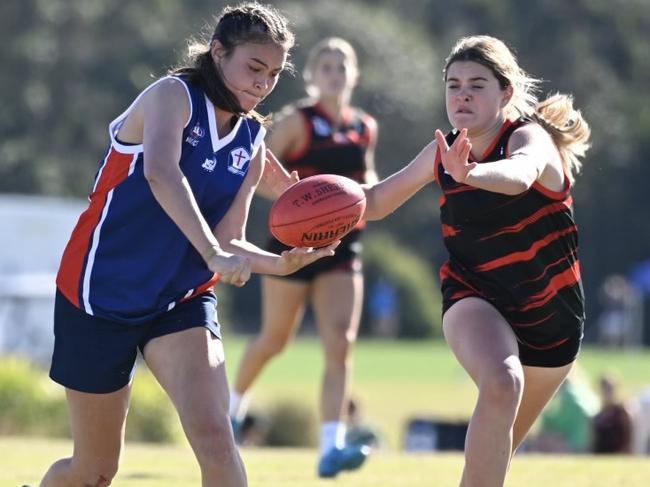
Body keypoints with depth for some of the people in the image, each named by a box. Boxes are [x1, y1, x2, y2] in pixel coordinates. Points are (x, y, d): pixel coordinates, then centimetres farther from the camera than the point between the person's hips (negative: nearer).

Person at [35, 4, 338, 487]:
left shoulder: (252, 143, 5)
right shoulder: (174, 95, -14)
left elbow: (227, 242, 3)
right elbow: (160, 173, -35)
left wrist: (281, 263, -18)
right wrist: (213, 253, -47)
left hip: (183, 301, 4)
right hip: (102, 295, -4)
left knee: (215, 437, -21)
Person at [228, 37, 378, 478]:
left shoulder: (365, 127, 8)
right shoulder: (298, 121, -7)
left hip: (342, 248, 3)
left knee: (341, 344, -13)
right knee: (275, 339, 11)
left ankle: (331, 446, -18)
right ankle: (233, 403, 41)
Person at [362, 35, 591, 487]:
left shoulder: (529, 138, -19)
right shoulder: (444, 152, -4)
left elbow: (519, 175, -45)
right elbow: (375, 203, 7)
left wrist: (469, 173, -67)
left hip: (551, 312, -1)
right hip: (475, 297, 1)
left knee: (497, 450, 15)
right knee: (502, 383, -34)